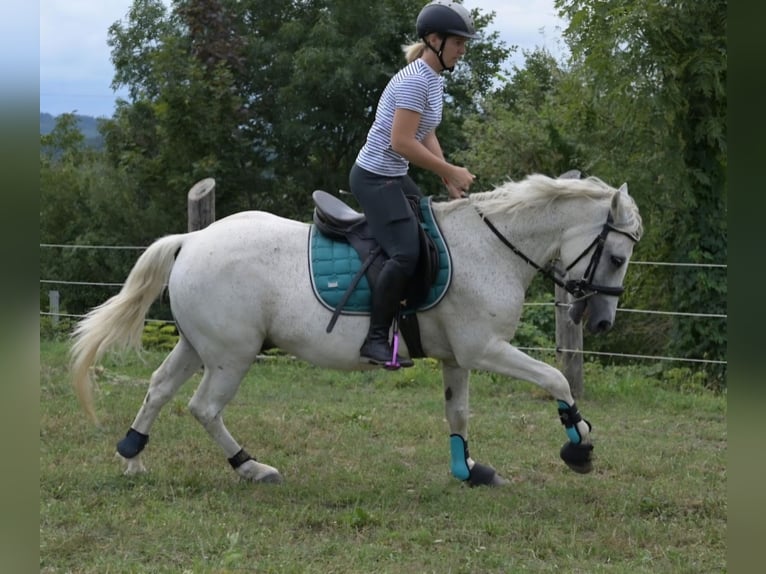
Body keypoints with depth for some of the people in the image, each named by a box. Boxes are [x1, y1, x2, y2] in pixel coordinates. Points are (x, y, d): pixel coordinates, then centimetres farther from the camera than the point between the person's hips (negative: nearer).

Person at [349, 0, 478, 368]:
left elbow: (426, 136, 16)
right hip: (374, 177, -11)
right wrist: (452, 171, -17)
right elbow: (401, 142, -25)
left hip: (394, 178, 11)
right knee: (406, 253, -22)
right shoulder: (415, 81, -21)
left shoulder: (434, 80, 10)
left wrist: (450, 181, 7)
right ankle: (375, 340, -18)